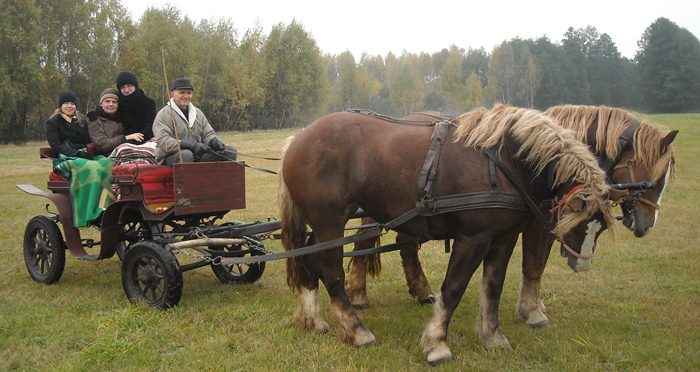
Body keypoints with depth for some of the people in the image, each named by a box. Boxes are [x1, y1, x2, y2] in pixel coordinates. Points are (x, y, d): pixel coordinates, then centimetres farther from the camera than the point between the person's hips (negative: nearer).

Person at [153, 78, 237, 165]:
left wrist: (215, 142, -9)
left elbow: (208, 134, 19)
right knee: (186, 154, -41)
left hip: (197, 157, 6)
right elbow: (163, 142, -18)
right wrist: (192, 145, -29)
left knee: (231, 151, -6)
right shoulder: (164, 114, -4)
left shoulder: (197, 113, 19)